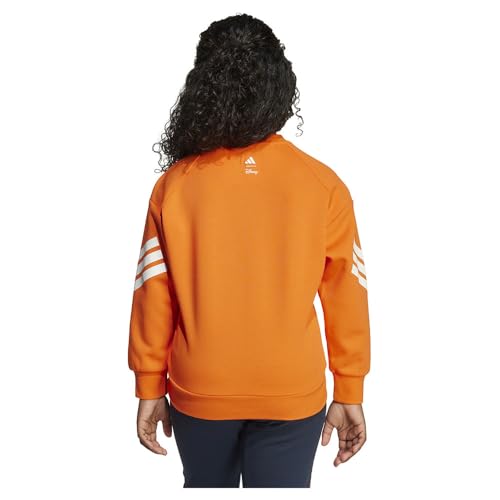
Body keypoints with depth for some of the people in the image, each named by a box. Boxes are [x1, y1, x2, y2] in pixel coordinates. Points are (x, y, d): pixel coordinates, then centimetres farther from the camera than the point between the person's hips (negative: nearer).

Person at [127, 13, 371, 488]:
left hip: (198, 392, 2)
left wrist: (150, 389, 7)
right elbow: (345, 297, -7)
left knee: (206, 486, 25)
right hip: (292, 395, -1)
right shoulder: (323, 184, -12)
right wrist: (349, 394, 5)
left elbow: (153, 297, -6)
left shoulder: (175, 184, -11)